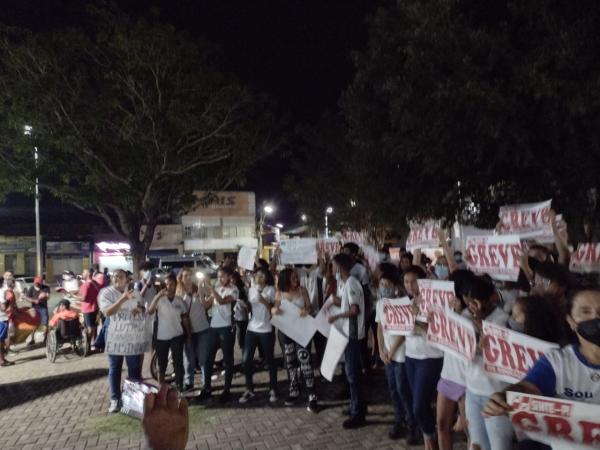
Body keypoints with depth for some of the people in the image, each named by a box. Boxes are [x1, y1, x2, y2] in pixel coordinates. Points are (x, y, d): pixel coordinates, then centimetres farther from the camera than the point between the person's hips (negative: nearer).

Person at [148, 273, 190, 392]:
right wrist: (158, 296, -35)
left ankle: (179, 387, 12)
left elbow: (185, 318, 7)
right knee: (162, 364, 12)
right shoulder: (159, 299, -8)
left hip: (177, 336, 1)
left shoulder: (180, 300, 0)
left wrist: (189, 335, 7)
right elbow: (150, 311, -26)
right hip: (161, 337, -1)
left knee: (178, 363, 1)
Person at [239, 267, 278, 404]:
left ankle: (273, 390, 18)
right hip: (252, 329, 4)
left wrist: (264, 301, -19)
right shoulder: (251, 289, 9)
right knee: (247, 359, 1)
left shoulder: (271, 290, -3)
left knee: (269, 360, 5)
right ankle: (249, 390, 15)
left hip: (266, 330, -4)